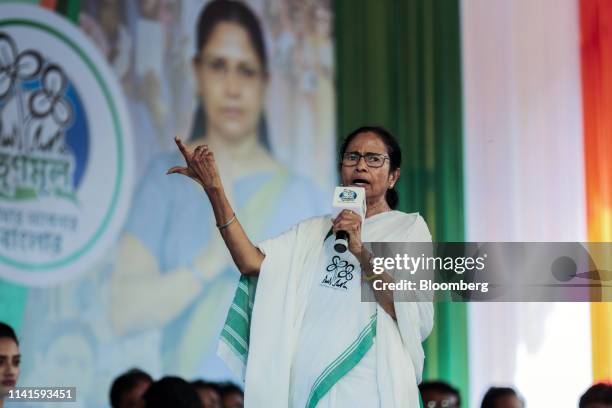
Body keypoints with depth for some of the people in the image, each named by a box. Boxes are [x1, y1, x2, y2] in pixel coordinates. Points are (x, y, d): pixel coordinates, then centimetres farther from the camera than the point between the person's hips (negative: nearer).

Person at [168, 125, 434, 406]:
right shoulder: (313, 230, 14)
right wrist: (215, 190, -8)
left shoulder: (410, 226, 4)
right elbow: (253, 263, -4)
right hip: (307, 384, 3)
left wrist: (362, 252, -19)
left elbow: (416, 319, -9)